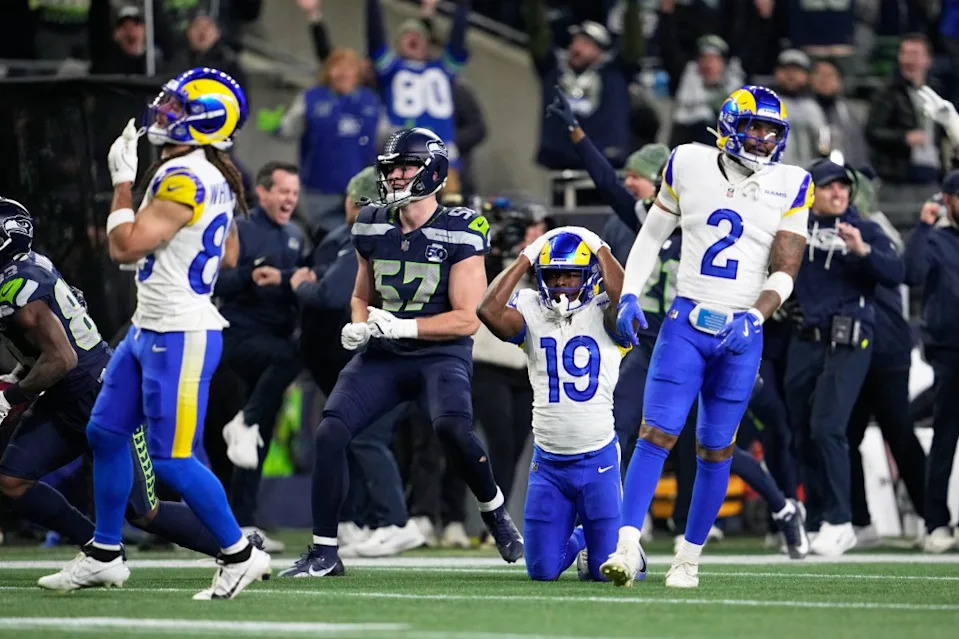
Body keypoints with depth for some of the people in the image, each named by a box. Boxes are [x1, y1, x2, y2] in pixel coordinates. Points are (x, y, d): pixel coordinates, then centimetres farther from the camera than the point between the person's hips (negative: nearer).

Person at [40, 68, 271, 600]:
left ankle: (239, 555, 6)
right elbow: (229, 256, 21)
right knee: (105, 433, 15)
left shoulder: (184, 178, -21)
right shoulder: (215, 178, 9)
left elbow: (125, 247, -19)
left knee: (171, 460, -5)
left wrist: (123, 182, -9)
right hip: (149, 330, 11)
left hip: (180, 337, -11)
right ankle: (104, 555, 24)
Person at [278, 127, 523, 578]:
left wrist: (400, 326, -21)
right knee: (329, 434, -14)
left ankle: (495, 512, -3)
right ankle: (323, 553, -4)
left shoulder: (459, 234, -9)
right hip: (383, 356, 5)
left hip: (440, 355, -5)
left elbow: (466, 320, -12)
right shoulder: (373, 229, 7)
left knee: (452, 428, -32)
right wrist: (359, 327, -1)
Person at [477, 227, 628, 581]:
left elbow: (624, 297, -28)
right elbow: (488, 310, -17)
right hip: (547, 462, 2)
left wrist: (600, 250, -12)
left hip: (597, 459, -2)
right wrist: (525, 258, -9)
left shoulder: (603, 315, -5)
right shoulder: (531, 312, 1)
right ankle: (575, 540, 39)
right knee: (542, 571, 5)